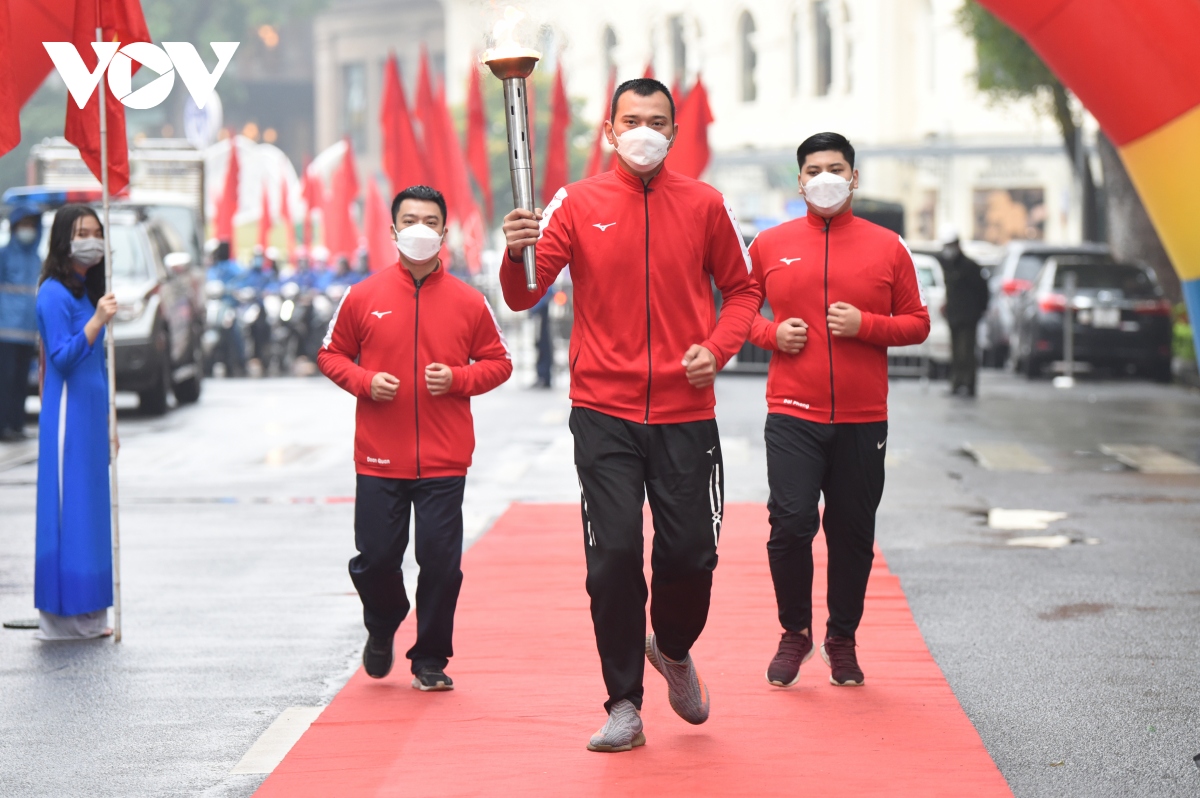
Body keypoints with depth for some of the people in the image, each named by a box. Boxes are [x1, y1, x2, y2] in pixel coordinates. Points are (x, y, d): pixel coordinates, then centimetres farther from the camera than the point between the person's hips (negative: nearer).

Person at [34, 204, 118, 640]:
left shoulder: (88, 291, 15)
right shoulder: (54, 294, -10)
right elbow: (62, 357, -18)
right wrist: (97, 321, -29)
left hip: (93, 412, 9)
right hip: (67, 412, -9)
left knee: (92, 506, 9)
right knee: (67, 508, -7)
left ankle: (88, 615, 13)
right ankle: (60, 617, -3)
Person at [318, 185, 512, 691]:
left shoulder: (468, 302, 2)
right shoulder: (363, 297, 3)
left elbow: (498, 362, 9)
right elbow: (331, 354, 11)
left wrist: (458, 378, -9)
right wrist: (365, 381, -7)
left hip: (444, 461, 0)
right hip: (379, 459, 0)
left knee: (441, 561, -2)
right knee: (374, 558, 2)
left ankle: (431, 660, 15)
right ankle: (382, 629, 34)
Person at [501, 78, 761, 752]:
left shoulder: (704, 205, 5)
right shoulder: (578, 204, 1)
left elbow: (741, 288, 15)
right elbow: (524, 297, -4)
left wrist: (718, 347, -3)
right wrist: (518, 254, -26)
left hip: (685, 412, 1)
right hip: (604, 412, -1)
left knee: (691, 555, 0)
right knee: (614, 556, -6)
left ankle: (673, 648, 33)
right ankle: (624, 705, 7)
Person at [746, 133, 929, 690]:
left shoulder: (887, 247, 5)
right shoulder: (771, 246, 6)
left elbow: (917, 323, 7)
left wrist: (865, 324, -10)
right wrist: (771, 334, -5)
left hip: (862, 419, 1)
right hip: (793, 414, -1)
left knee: (853, 534, 6)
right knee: (790, 524, -11)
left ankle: (842, 641, 21)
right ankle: (794, 633, 10)